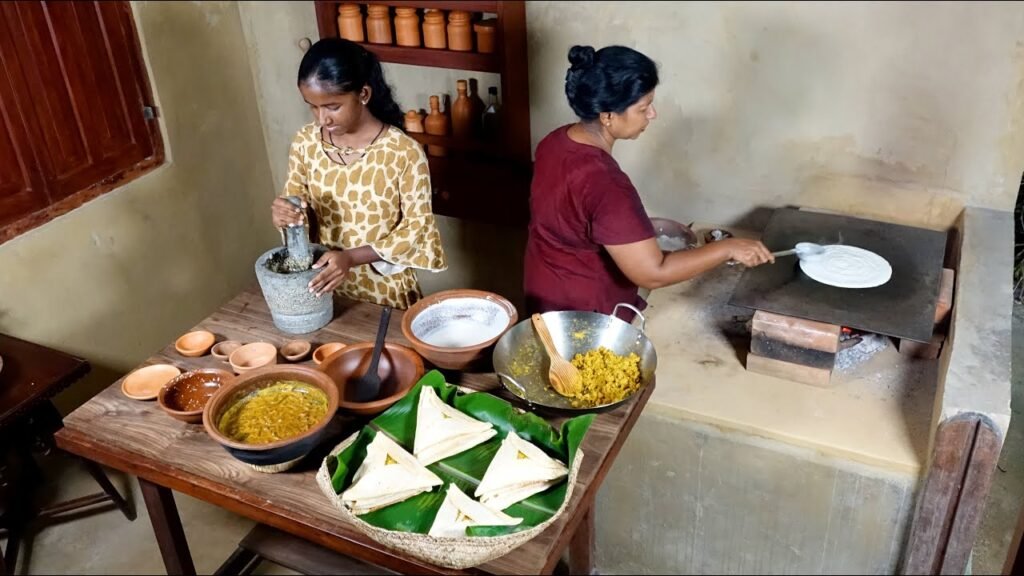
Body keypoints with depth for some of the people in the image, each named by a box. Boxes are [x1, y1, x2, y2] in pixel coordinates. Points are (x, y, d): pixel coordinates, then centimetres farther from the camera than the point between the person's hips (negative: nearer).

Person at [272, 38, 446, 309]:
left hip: (386, 290, -3)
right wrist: (286, 215, -19)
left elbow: (417, 228, -15)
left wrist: (352, 257, -25)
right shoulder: (306, 143, -6)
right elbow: (298, 205, 4)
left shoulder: (404, 152, -20)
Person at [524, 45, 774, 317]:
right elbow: (653, 273, -31)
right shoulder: (603, 185, -34)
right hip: (584, 316, -8)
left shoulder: (556, 141, -6)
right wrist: (727, 248, -22)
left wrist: (640, 230, 13)